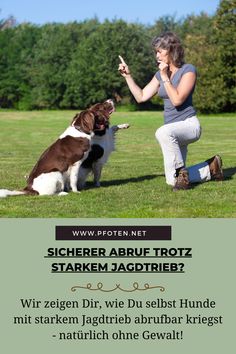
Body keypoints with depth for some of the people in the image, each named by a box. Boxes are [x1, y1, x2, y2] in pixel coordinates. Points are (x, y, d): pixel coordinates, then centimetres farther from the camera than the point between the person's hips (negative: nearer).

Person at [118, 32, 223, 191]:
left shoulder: (188, 70, -11)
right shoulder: (160, 74, 9)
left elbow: (177, 100, -21)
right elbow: (141, 97, 8)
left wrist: (165, 77, -17)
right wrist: (128, 75, 2)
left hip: (188, 124, -7)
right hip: (173, 131, 8)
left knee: (163, 132, -41)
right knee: (172, 181, 4)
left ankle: (181, 172, -24)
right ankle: (210, 168, 26)